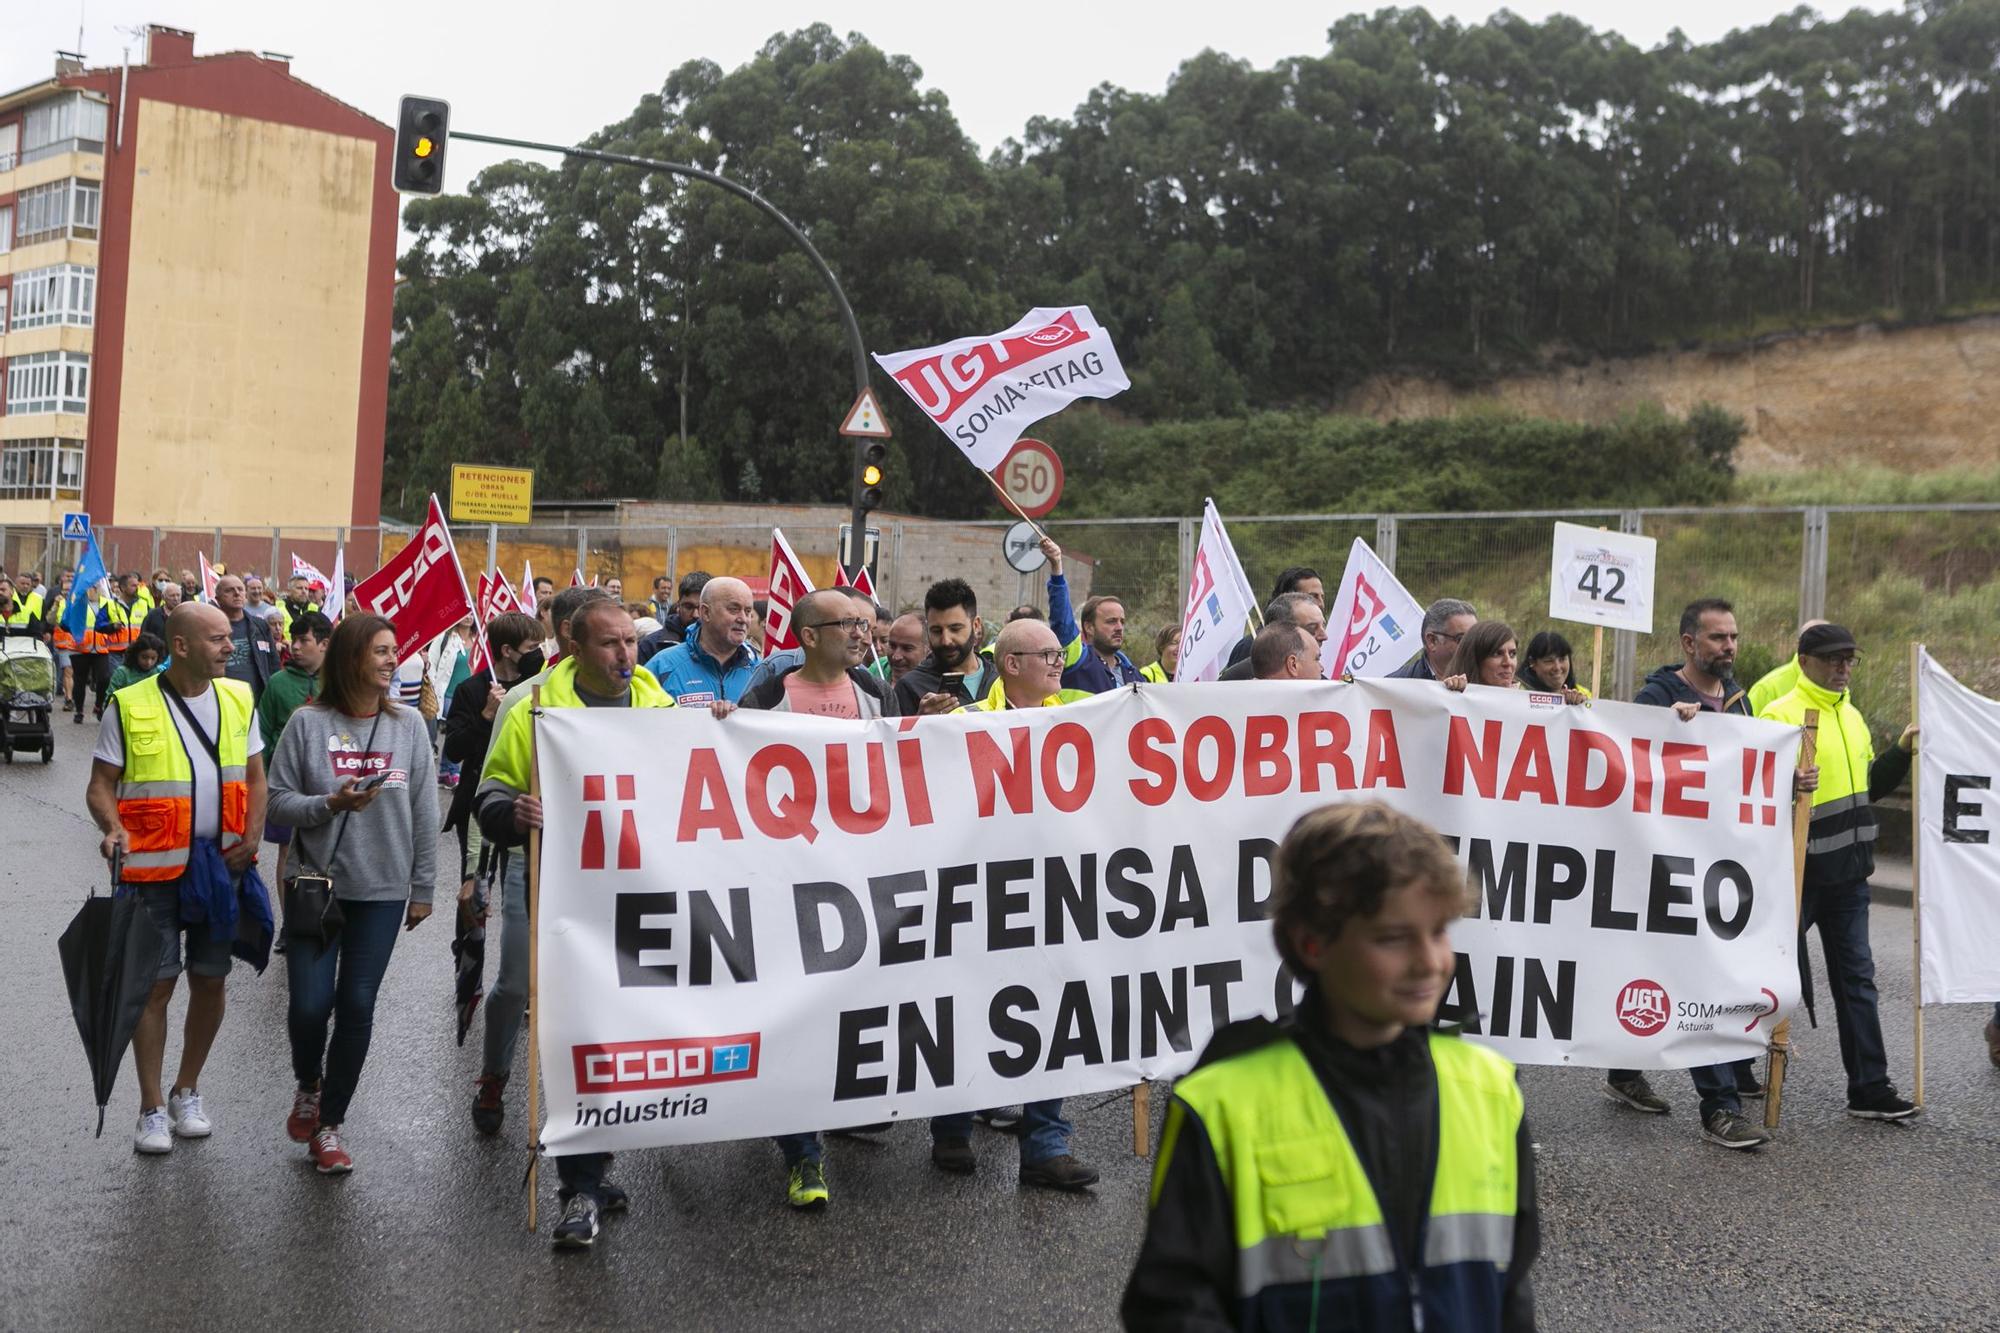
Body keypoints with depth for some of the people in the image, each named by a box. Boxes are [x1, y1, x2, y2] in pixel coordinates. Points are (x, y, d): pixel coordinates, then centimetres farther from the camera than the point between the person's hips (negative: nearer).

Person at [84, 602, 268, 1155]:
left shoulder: (238, 699, 3)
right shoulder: (130, 707, -9)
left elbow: (254, 777, 9)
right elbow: (100, 785, -4)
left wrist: (251, 838, -5)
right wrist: (113, 829, -23)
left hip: (220, 867, 4)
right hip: (153, 869, -3)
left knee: (210, 981, 11)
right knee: (154, 984, 2)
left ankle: (187, 1090, 29)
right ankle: (152, 1106, 15)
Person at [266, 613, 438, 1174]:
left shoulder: (408, 724, 0)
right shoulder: (308, 722, -5)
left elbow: (424, 812, 3)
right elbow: (277, 800, -2)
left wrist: (422, 888, 3)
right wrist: (331, 803, -20)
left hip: (382, 891, 1)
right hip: (317, 885, -1)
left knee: (358, 1006, 3)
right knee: (310, 1003, -4)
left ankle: (331, 1123, 20)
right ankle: (308, 1086, 29)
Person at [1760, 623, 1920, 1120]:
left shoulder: (1852, 717, 14)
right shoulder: (1780, 714, -11)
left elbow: (1867, 786, 22)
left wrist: (1901, 753, 9)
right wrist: (1788, 783, -34)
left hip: (1847, 873, 7)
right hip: (1797, 870, -7)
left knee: (1856, 978, 8)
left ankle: (1869, 1088, 14)